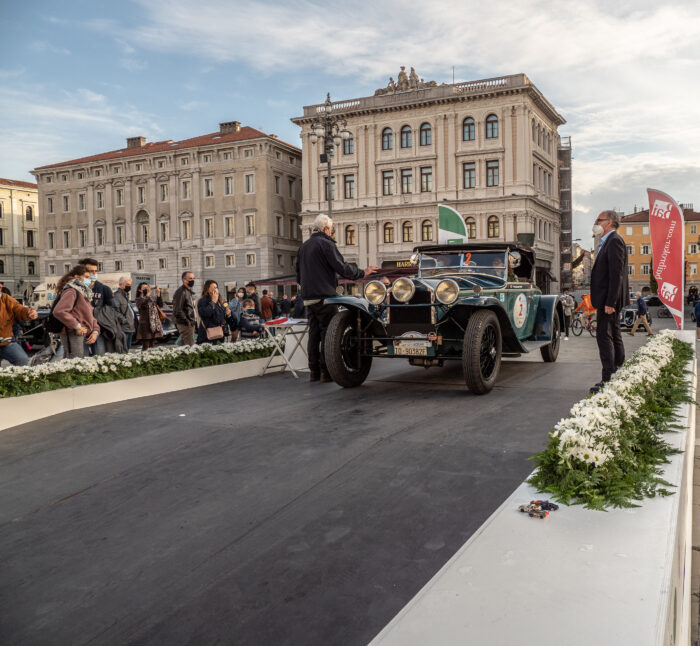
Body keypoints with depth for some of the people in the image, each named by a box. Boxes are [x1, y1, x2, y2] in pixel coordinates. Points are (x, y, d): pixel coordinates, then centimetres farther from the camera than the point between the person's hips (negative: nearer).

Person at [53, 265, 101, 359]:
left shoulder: (85, 293, 21)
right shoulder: (71, 291, -9)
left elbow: (91, 316, 23)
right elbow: (59, 311, -23)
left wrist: (95, 331, 5)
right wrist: (77, 326, -19)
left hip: (85, 337, 10)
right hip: (74, 336, -10)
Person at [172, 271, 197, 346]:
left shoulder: (189, 291, 18)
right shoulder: (181, 292, -13)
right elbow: (177, 310, -18)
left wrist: (194, 320, 16)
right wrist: (187, 321, -18)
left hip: (191, 323, 10)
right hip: (185, 324, -10)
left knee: (183, 344, 12)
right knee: (189, 345, -12)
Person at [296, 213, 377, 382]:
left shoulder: (303, 246, 17)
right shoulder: (326, 244, -9)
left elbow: (299, 275, 23)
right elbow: (342, 267, -14)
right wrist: (362, 273, -3)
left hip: (308, 297, 8)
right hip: (324, 296, -8)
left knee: (314, 332, 10)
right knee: (328, 333, -3)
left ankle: (314, 371, 12)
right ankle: (326, 371, -3)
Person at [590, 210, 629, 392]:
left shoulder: (614, 241, -13)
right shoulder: (608, 242, 18)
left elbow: (616, 273, -21)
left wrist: (610, 302, -24)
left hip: (610, 298, -11)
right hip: (608, 300, 11)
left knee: (604, 336, -11)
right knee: (614, 336, 14)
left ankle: (608, 379, -10)